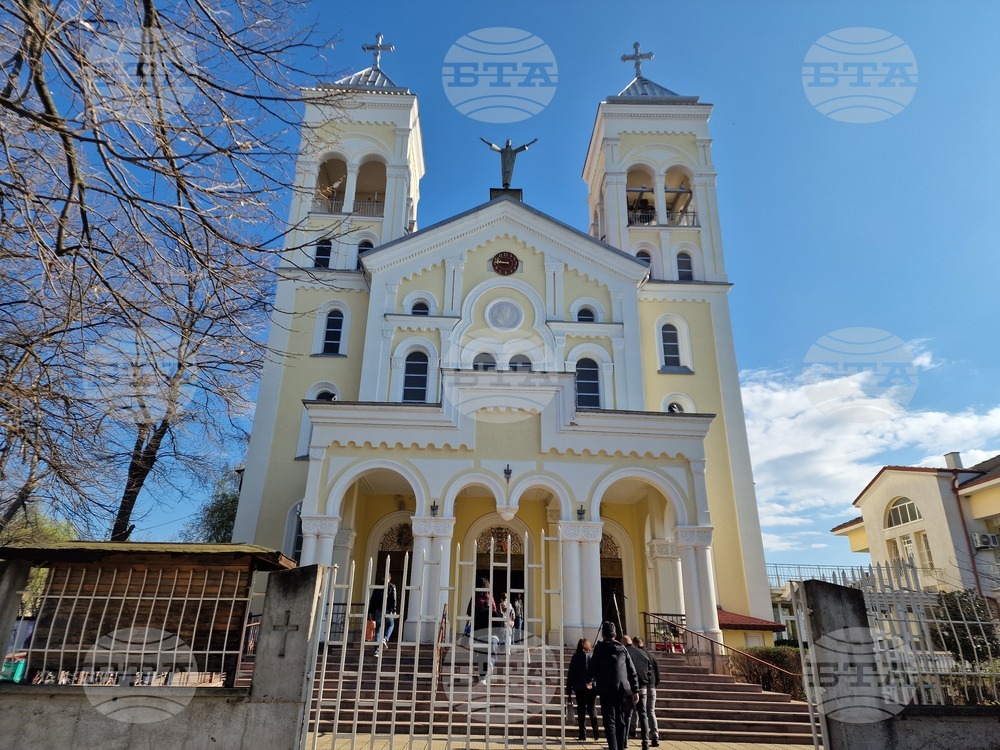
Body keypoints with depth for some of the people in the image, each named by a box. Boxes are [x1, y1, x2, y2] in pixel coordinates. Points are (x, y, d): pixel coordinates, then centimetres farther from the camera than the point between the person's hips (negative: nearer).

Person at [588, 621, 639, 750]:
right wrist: (635, 691, 10)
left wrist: (589, 681, 18)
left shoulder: (600, 648, -2)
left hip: (607, 690, -4)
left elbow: (593, 668, -2)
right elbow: (632, 671, 9)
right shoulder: (622, 648, 11)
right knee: (620, 721, 15)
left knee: (610, 722, -3)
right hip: (623, 690, 4)